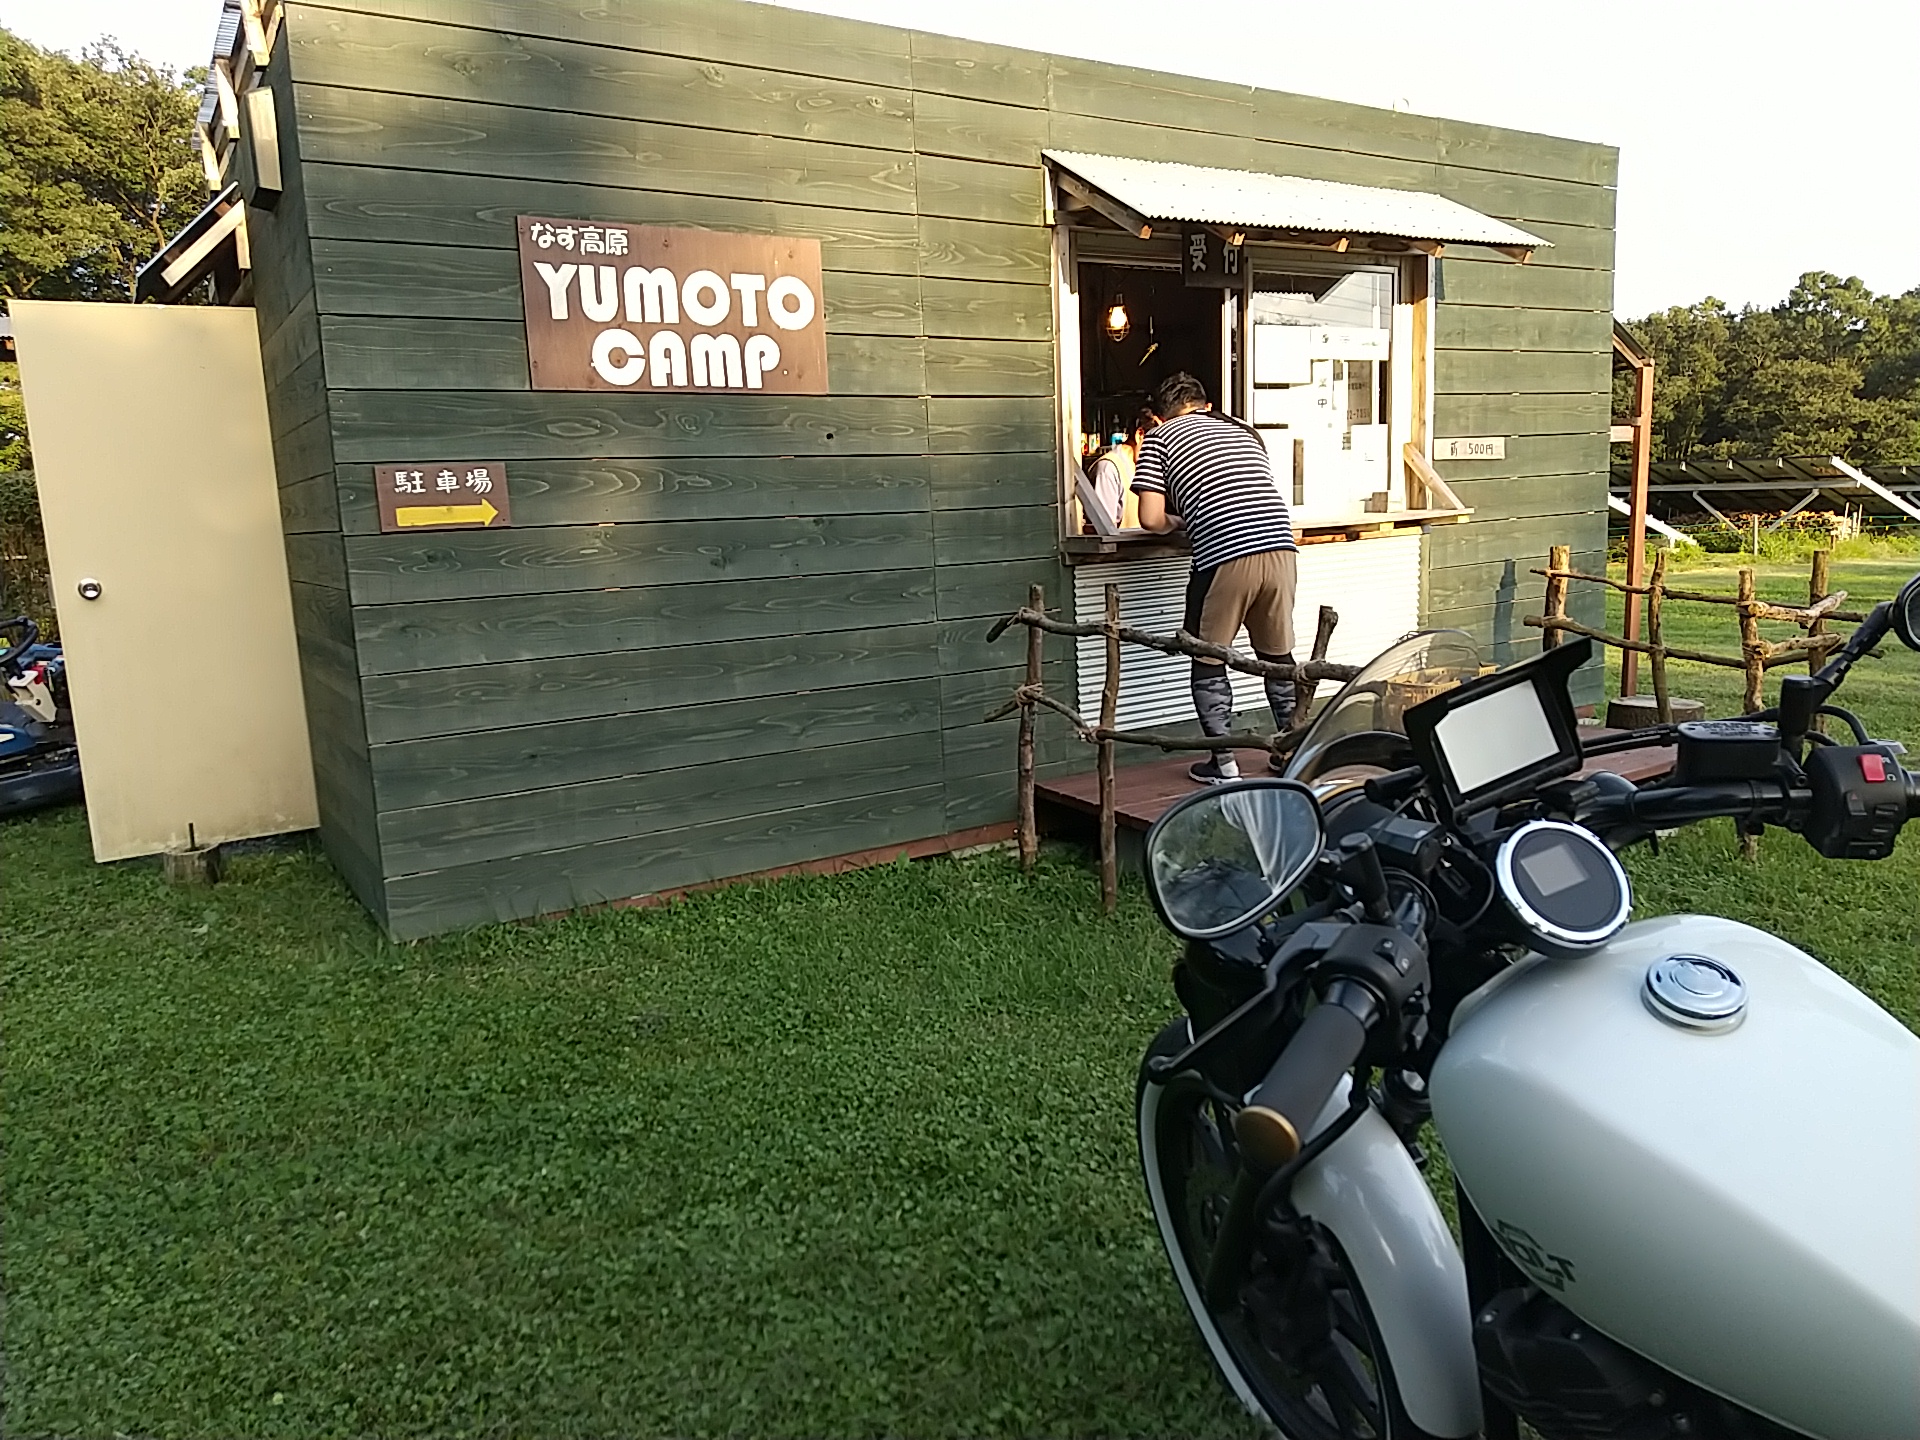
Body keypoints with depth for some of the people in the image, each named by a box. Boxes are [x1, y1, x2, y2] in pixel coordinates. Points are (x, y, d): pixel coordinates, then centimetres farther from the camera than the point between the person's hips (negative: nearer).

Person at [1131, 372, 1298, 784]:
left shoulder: (1161, 438, 9)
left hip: (1225, 557, -5)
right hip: (1280, 548, 5)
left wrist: (1175, 522, 21)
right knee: (1278, 656, 20)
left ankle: (1224, 764, 14)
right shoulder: (1244, 431, 24)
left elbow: (1151, 519, -1)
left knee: (1209, 662, 11)